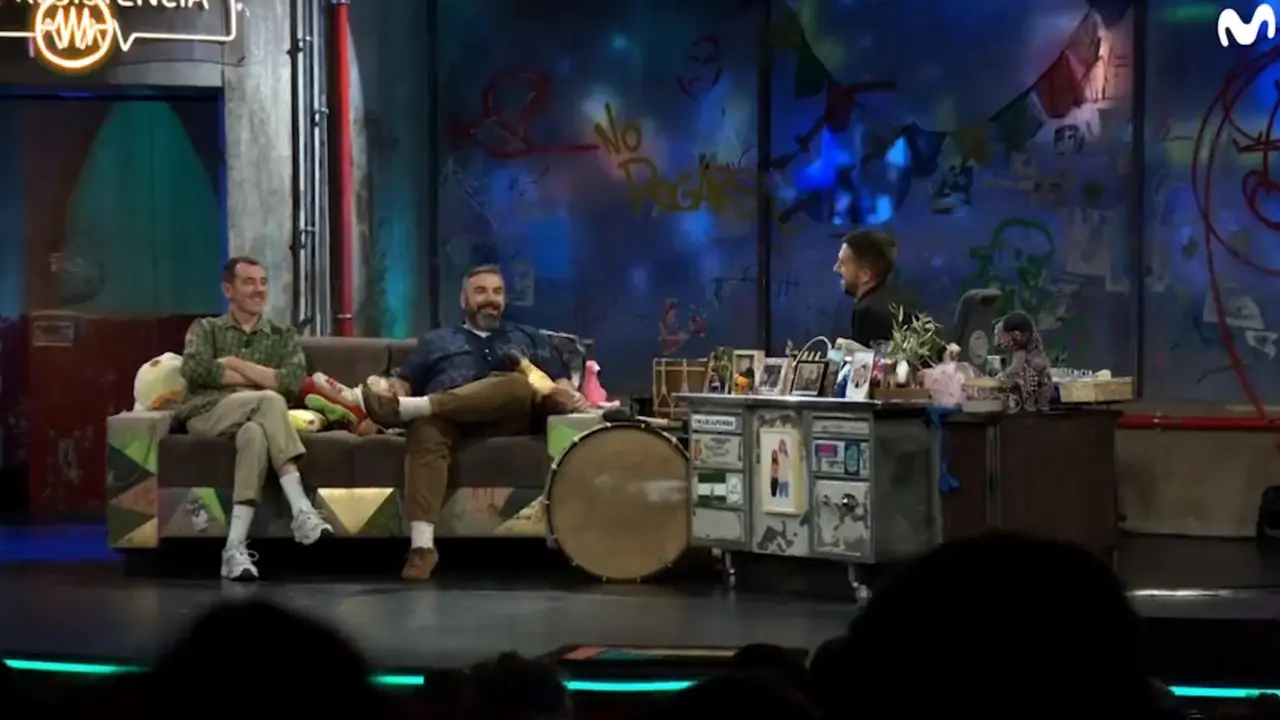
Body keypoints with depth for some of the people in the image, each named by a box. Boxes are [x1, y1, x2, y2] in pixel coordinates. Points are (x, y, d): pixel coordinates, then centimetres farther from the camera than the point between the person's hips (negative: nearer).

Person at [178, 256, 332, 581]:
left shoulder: (283, 336, 24)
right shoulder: (205, 329, 20)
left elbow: (293, 380, 1)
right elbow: (194, 370, -5)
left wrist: (235, 364, -2)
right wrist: (262, 379, -3)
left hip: (252, 419, 2)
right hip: (207, 415, -2)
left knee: (255, 434, -38)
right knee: (270, 401, -33)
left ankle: (235, 547, -47)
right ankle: (302, 512, -42)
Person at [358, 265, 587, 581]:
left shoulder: (529, 338, 32)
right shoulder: (435, 341, 32)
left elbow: (560, 384, 22)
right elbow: (404, 382, 22)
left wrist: (572, 399, -2)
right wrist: (391, 395, -3)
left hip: (506, 418, 1)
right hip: (443, 415, 0)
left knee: (519, 385, -35)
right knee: (425, 427, -38)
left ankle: (408, 409, -47)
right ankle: (422, 545, -51)